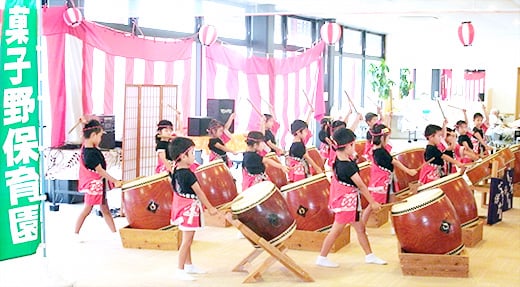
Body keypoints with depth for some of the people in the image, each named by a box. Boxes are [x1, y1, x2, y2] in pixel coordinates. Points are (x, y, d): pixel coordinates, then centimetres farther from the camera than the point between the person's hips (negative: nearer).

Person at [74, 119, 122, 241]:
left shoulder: (87, 146, -2)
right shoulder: (90, 153, -28)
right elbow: (100, 171, -27)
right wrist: (115, 181, -24)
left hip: (99, 184, 9)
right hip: (93, 184, -9)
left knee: (105, 209, 12)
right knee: (87, 209, 5)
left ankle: (114, 232, 17)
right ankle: (76, 233, 19)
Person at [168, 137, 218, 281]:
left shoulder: (175, 171, 2)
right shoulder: (188, 174, -23)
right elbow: (199, 192, -16)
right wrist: (210, 208, -9)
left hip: (182, 207, 10)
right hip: (189, 209, -10)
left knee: (188, 239, 20)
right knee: (187, 240, -4)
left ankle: (189, 265, 31)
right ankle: (180, 270, -1)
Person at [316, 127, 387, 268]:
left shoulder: (339, 158, -3)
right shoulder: (348, 166, -25)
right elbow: (361, 185, -19)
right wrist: (372, 202, -14)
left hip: (349, 201, 10)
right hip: (346, 202, -10)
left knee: (360, 228, 16)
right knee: (336, 230, 0)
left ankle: (369, 255, 25)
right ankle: (322, 258, 10)